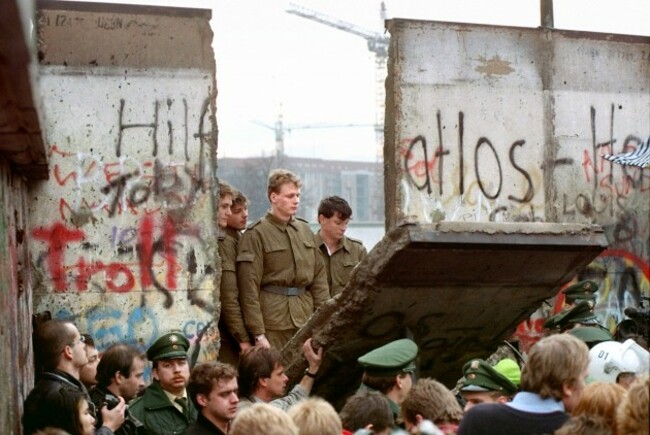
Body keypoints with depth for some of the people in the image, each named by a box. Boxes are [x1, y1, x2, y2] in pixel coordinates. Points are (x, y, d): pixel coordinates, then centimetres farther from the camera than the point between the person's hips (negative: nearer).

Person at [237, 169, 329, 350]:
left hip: (306, 321, 5)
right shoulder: (256, 235, -4)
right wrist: (258, 334, -13)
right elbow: (249, 289, -8)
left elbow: (319, 277, 16)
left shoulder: (305, 230, 14)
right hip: (273, 323, -5)